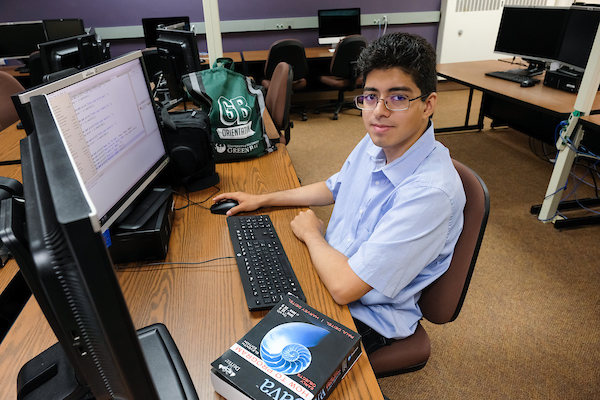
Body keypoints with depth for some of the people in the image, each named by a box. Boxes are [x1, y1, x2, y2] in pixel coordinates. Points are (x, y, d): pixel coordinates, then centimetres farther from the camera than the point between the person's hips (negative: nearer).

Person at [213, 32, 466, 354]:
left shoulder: (430, 192, -34)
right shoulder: (376, 141, -6)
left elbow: (345, 286, -33)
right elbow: (334, 189, 13)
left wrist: (311, 233, -14)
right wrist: (262, 200, 12)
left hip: (368, 316, -7)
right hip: (332, 271, 7)